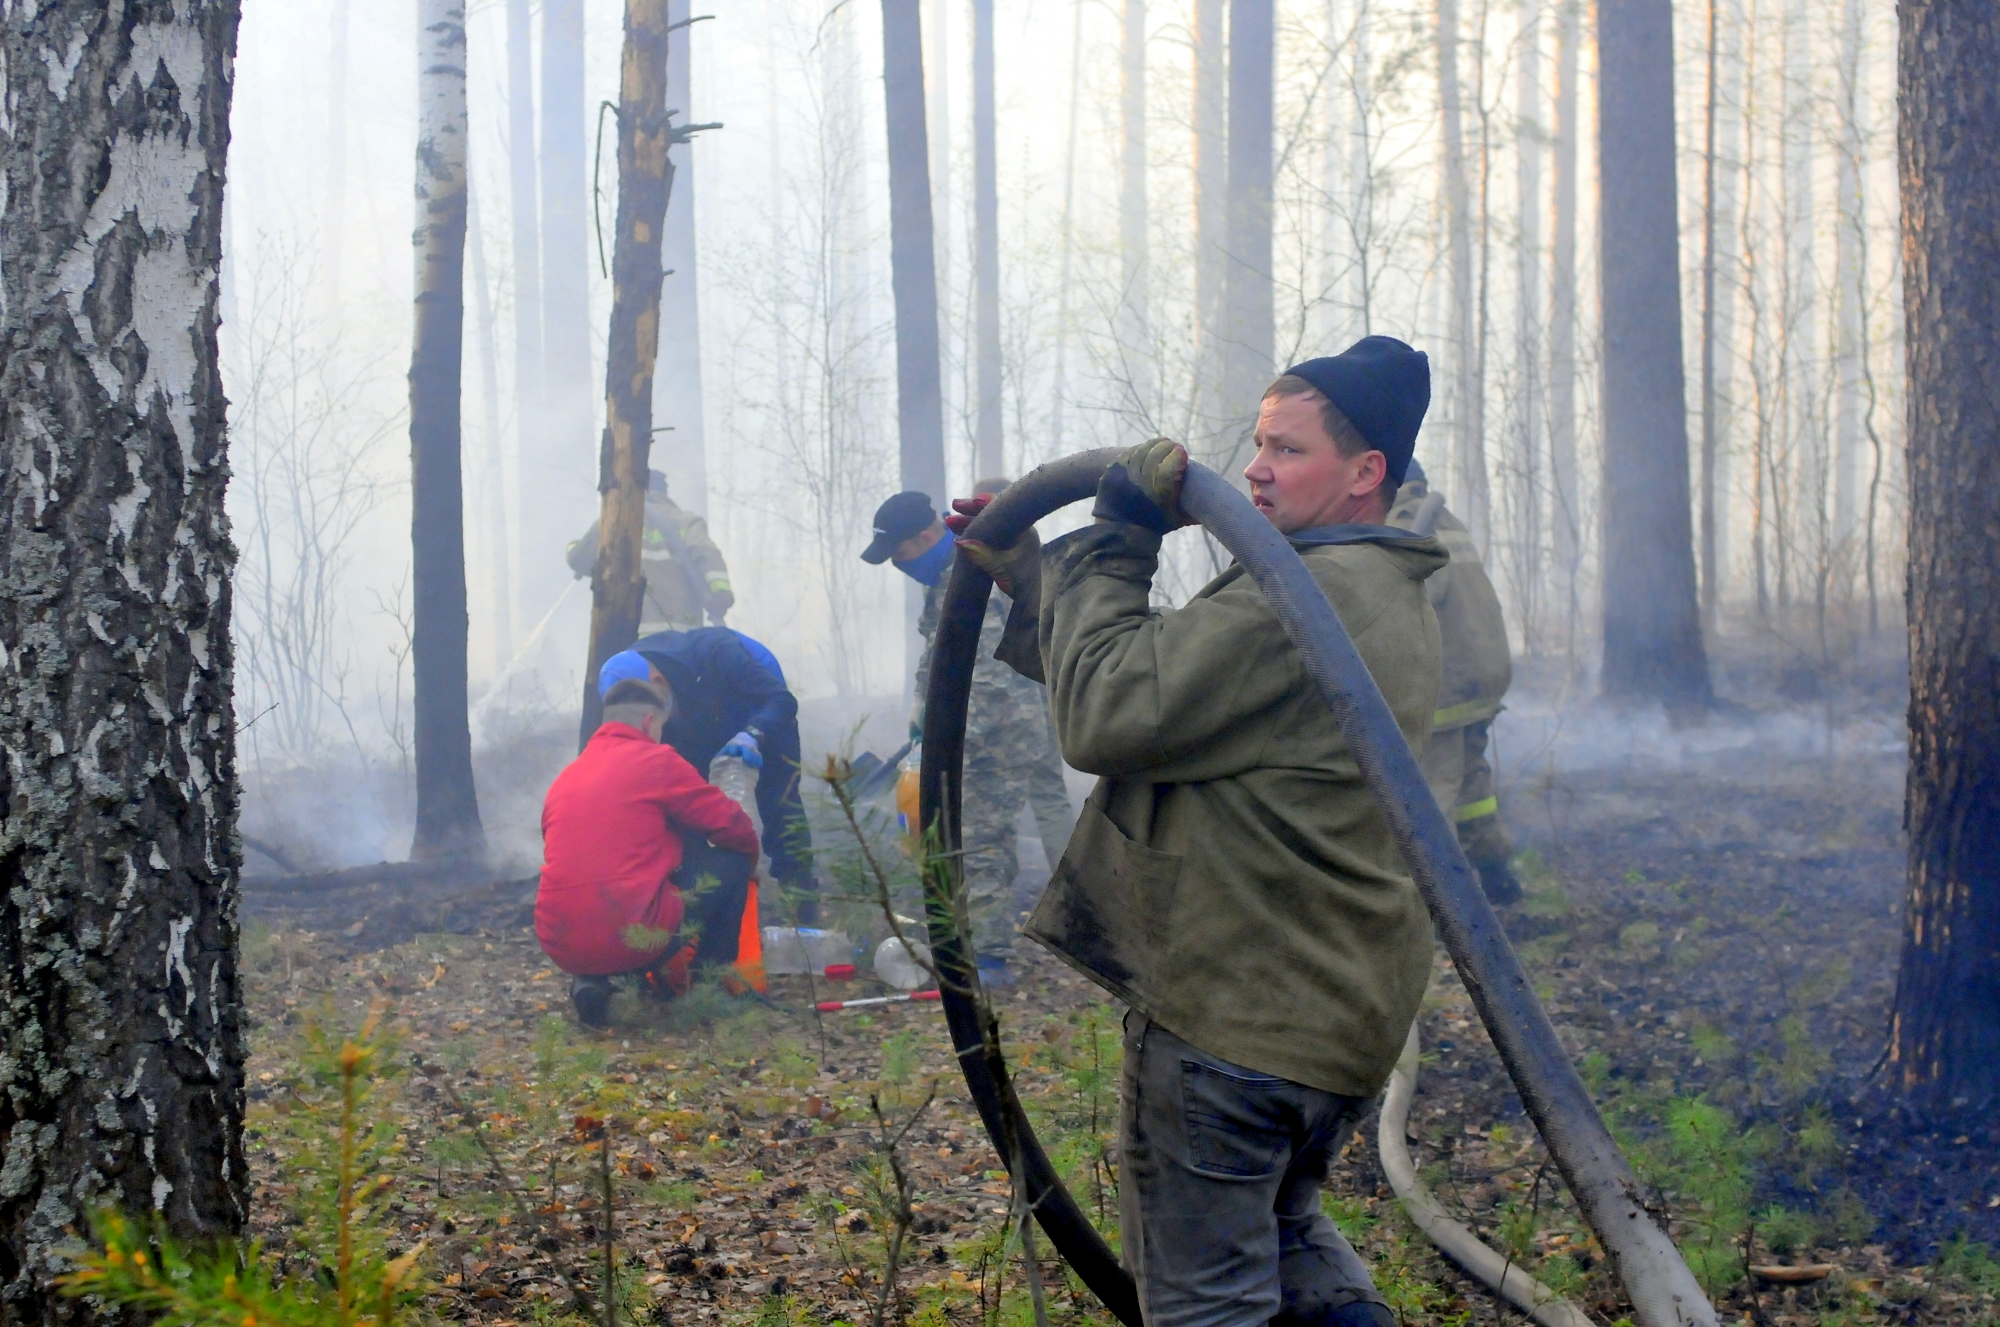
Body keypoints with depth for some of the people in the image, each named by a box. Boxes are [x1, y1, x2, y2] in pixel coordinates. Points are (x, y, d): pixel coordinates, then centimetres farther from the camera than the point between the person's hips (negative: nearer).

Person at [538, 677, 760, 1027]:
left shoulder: (564, 779, 19)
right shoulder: (658, 761, 2)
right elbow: (734, 828, 6)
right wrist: (750, 856, 29)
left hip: (559, 947, 5)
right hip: (633, 937, -5)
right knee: (730, 862, 12)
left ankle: (589, 981, 12)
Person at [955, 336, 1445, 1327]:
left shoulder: (1301, 597, -21)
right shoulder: (1392, 598, 13)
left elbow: (1102, 714, -21)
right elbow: (1169, 670, 18)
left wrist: (1114, 540, -12)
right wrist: (1032, 573, 16)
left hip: (1231, 1009, -10)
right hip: (1346, 1010, 10)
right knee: (1282, 1224, 30)